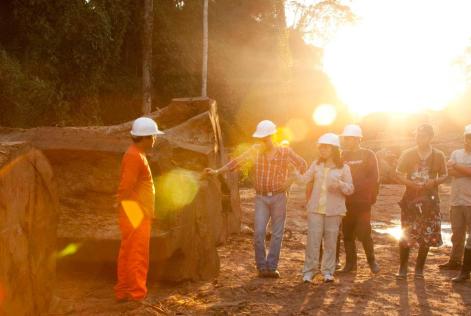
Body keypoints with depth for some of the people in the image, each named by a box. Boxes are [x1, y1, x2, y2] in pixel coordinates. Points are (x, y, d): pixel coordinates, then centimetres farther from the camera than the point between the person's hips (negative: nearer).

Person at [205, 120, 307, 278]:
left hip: (279, 197, -1)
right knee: (258, 233, -6)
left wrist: (290, 182, -3)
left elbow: (302, 164, 3)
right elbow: (236, 162, 2)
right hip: (261, 198, 1)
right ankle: (261, 267, 6)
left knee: (277, 234, 3)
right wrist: (217, 171, -4)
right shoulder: (255, 150, 0)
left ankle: (271, 267, 11)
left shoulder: (285, 152, -6)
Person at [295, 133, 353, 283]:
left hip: (334, 210, -1)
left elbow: (350, 189, -3)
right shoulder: (316, 164, 6)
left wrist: (339, 184, -20)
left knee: (330, 241, 5)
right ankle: (309, 271, 5)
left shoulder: (343, 168, -1)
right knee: (313, 240, -1)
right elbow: (305, 179, -3)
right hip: (315, 209, 1)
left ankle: (328, 271, 14)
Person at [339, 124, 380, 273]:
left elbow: (374, 178, -7)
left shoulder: (368, 155, -1)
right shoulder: (342, 156, 10)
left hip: (362, 201, -4)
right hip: (346, 202, 4)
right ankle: (350, 262, 18)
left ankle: (372, 261, 12)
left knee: (363, 233, -7)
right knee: (347, 233, 7)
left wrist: (371, 198, -15)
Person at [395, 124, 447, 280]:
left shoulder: (438, 155, 1)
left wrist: (434, 182, -13)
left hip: (430, 200, 1)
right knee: (405, 234, -3)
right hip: (410, 198, -1)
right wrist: (410, 183, -16)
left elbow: (444, 175, 8)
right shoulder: (407, 154, -1)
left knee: (427, 235, 2)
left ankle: (419, 268, 17)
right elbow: (398, 174, 2)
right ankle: (403, 268, 8)